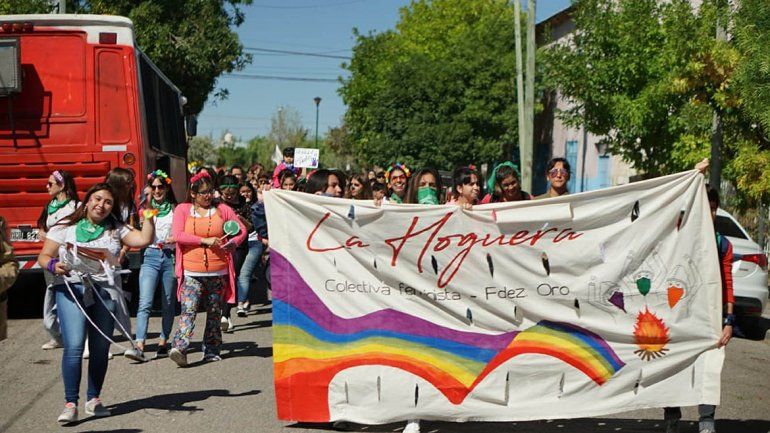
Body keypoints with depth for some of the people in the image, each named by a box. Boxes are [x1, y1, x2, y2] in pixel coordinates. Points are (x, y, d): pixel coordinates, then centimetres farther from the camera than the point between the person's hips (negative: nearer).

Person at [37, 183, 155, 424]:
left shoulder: (116, 230, 15)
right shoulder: (65, 227, 10)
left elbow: (144, 240, 2)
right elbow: (44, 256, 8)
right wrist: (54, 265, -12)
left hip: (105, 291, 3)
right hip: (71, 290, -2)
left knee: (101, 348, 4)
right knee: (74, 346, -14)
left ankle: (94, 399, 18)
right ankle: (70, 403, -10)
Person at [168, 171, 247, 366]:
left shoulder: (222, 209, 8)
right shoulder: (183, 209, 3)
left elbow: (241, 230, 15)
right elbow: (178, 235, -8)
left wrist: (233, 243, -7)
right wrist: (205, 240, -13)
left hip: (218, 272, 3)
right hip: (192, 273, -2)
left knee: (214, 313, 10)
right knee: (188, 310, -15)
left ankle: (211, 351, 19)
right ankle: (179, 348, -23)